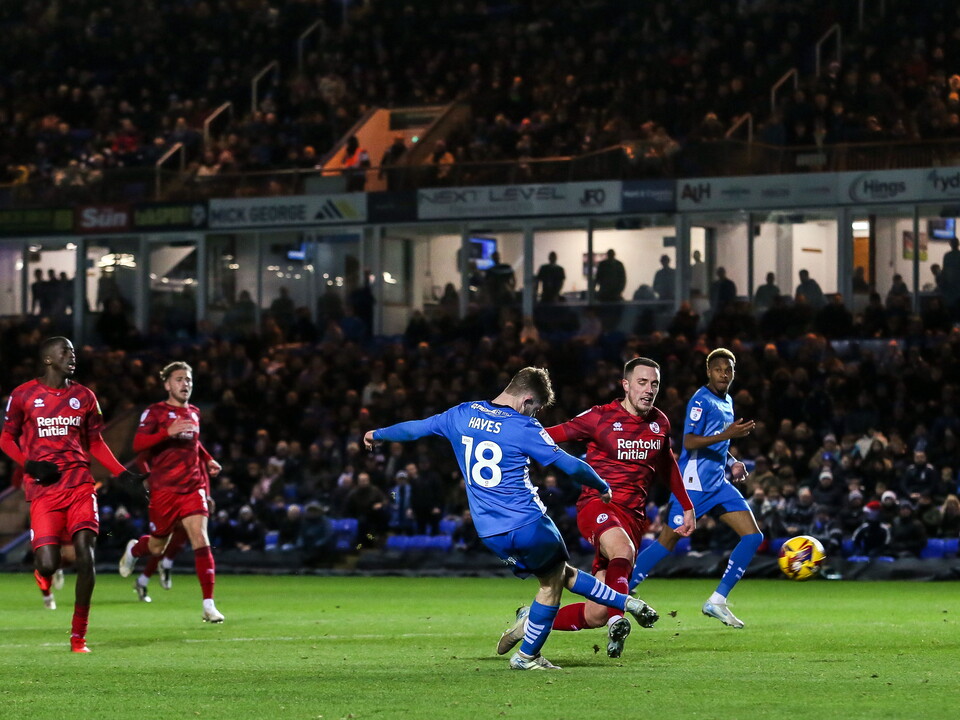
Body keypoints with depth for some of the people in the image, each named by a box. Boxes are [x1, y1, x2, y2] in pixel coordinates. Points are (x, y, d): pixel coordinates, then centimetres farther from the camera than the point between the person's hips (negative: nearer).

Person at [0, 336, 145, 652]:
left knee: (86, 557, -13)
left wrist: (122, 473, 6)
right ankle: (43, 567, 31)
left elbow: (96, 443, 18)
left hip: (79, 485, 2)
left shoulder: (84, 397, 12)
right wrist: (29, 464, -8)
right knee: (48, 566, -11)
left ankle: (79, 635, -2)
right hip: (43, 488, -2)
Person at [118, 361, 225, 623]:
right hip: (163, 490, -3)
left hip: (192, 488, 4)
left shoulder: (194, 413, 14)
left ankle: (209, 605, -15)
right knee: (158, 547, 10)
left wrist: (207, 460, 18)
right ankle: (134, 549, 48)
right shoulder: (155, 412, -5)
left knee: (200, 538, -14)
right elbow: (138, 444, -18)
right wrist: (168, 431, -31)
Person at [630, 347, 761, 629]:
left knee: (753, 536, -2)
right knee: (667, 541, -5)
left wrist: (730, 465, 14)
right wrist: (725, 435, -30)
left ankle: (717, 601, 0)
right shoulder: (701, 400, -12)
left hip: (718, 484, 8)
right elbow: (689, 441, -22)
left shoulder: (727, 402, 15)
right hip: (693, 484, -8)